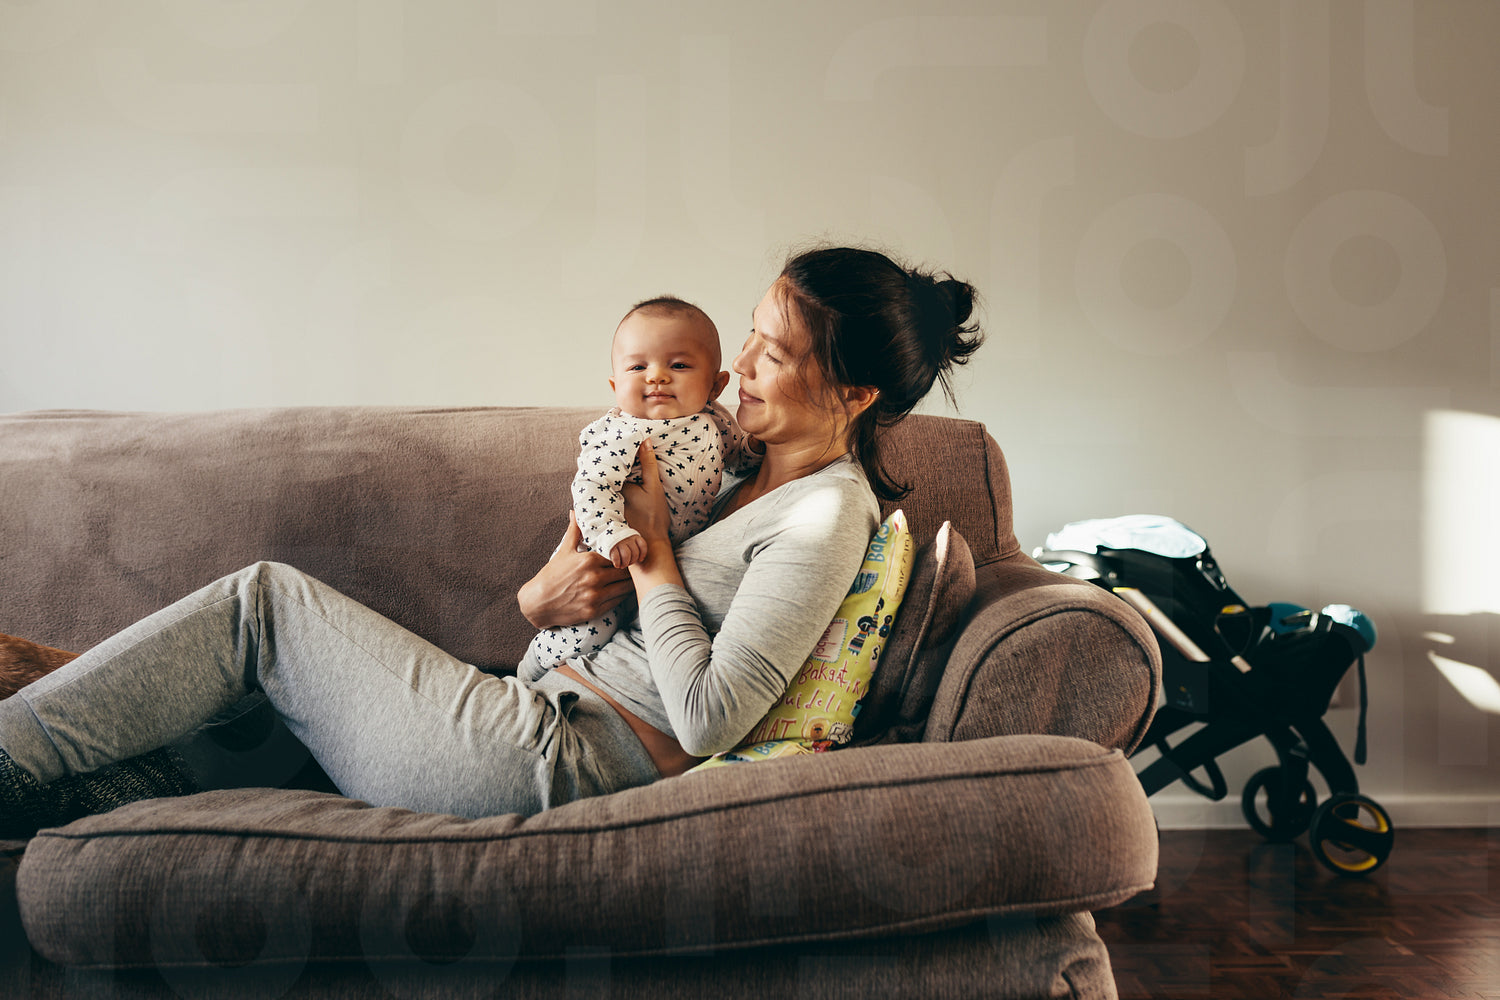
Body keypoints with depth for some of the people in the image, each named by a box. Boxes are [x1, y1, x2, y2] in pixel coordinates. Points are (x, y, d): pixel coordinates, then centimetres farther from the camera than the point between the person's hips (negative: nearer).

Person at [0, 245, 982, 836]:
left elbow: (707, 719, -21)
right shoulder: (758, 471, 14)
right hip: (551, 712, 9)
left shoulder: (828, 515, -14)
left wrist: (650, 553, -10)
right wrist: (546, 595, -2)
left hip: (560, 762, -9)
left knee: (263, 601, -4)